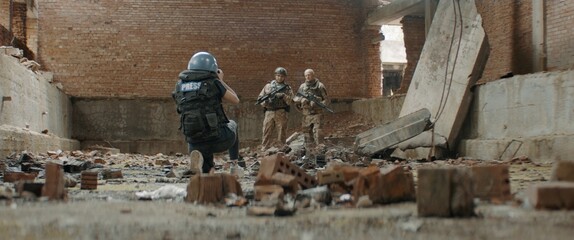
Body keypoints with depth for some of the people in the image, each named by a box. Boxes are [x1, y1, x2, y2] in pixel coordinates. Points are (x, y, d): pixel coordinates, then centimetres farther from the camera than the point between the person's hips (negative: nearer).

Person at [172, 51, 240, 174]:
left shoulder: (180, 86, 6)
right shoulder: (213, 84, -7)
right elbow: (235, 100, 8)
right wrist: (221, 81, 20)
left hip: (195, 143, 2)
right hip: (217, 139, -2)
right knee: (232, 125, 33)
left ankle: (197, 158, -10)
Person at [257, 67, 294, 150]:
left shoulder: (287, 88, 11)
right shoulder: (268, 86, 15)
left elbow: (290, 101, -1)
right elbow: (260, 97, 13)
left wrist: (283, 96, -18)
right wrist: (264, 102, -6)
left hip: (281, 114, -1)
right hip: (269, 113, 1)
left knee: (281, 134, -1)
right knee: (266, 135, -1)